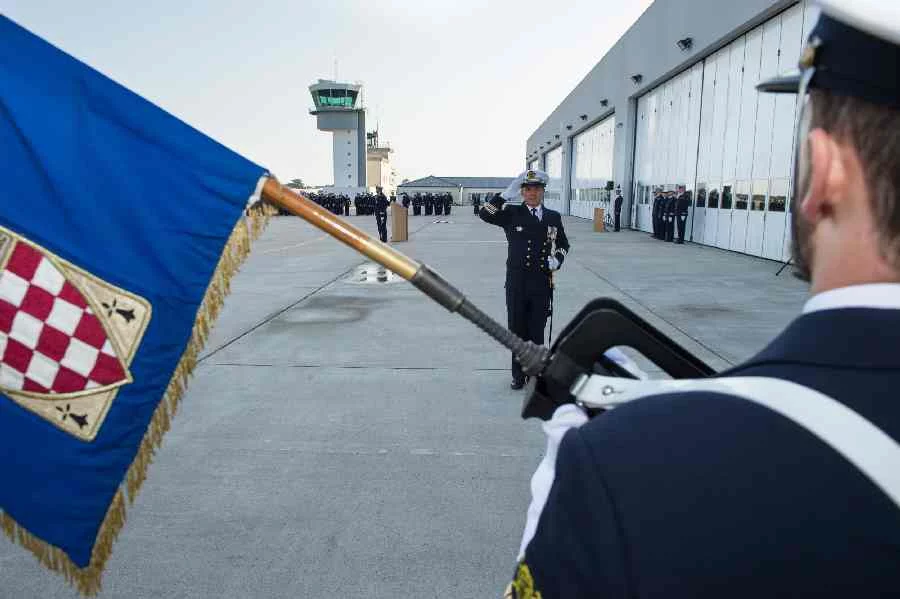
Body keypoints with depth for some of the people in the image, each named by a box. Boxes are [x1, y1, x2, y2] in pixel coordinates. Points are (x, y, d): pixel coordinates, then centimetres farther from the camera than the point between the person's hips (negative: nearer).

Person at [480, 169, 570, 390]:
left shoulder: (553, 217, 7)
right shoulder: (512, 214, 0)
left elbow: (563, 244, 20)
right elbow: (485, 214, -13)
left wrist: (557, 258, 0)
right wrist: (506, 194, -18)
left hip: (542, 283, 1)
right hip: (517, 282, -1)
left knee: (537, 331, 9)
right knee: (517, 330, 8)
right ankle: (518, 374, 21)